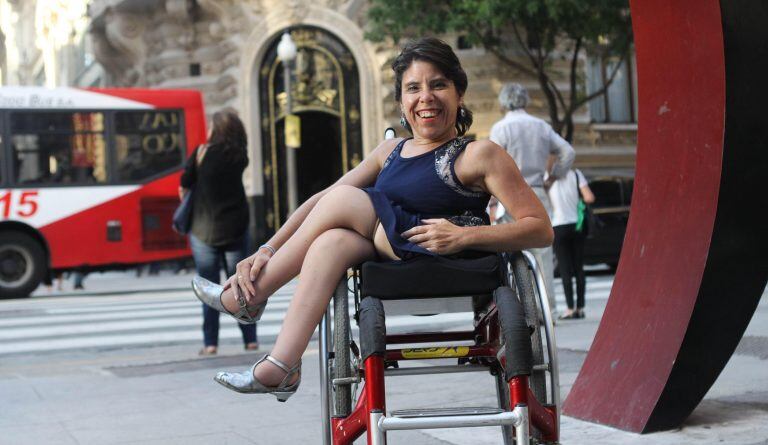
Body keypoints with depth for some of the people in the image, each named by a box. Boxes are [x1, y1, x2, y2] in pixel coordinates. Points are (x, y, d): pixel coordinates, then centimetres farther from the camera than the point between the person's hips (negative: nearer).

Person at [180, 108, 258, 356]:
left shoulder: (202, 153, -9)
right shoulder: (239, 156, -1)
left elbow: (184, 188, -5)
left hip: (204, 230, -2)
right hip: (235, 230, 2)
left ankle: (210, 342, 2)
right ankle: (250, 339, 9)